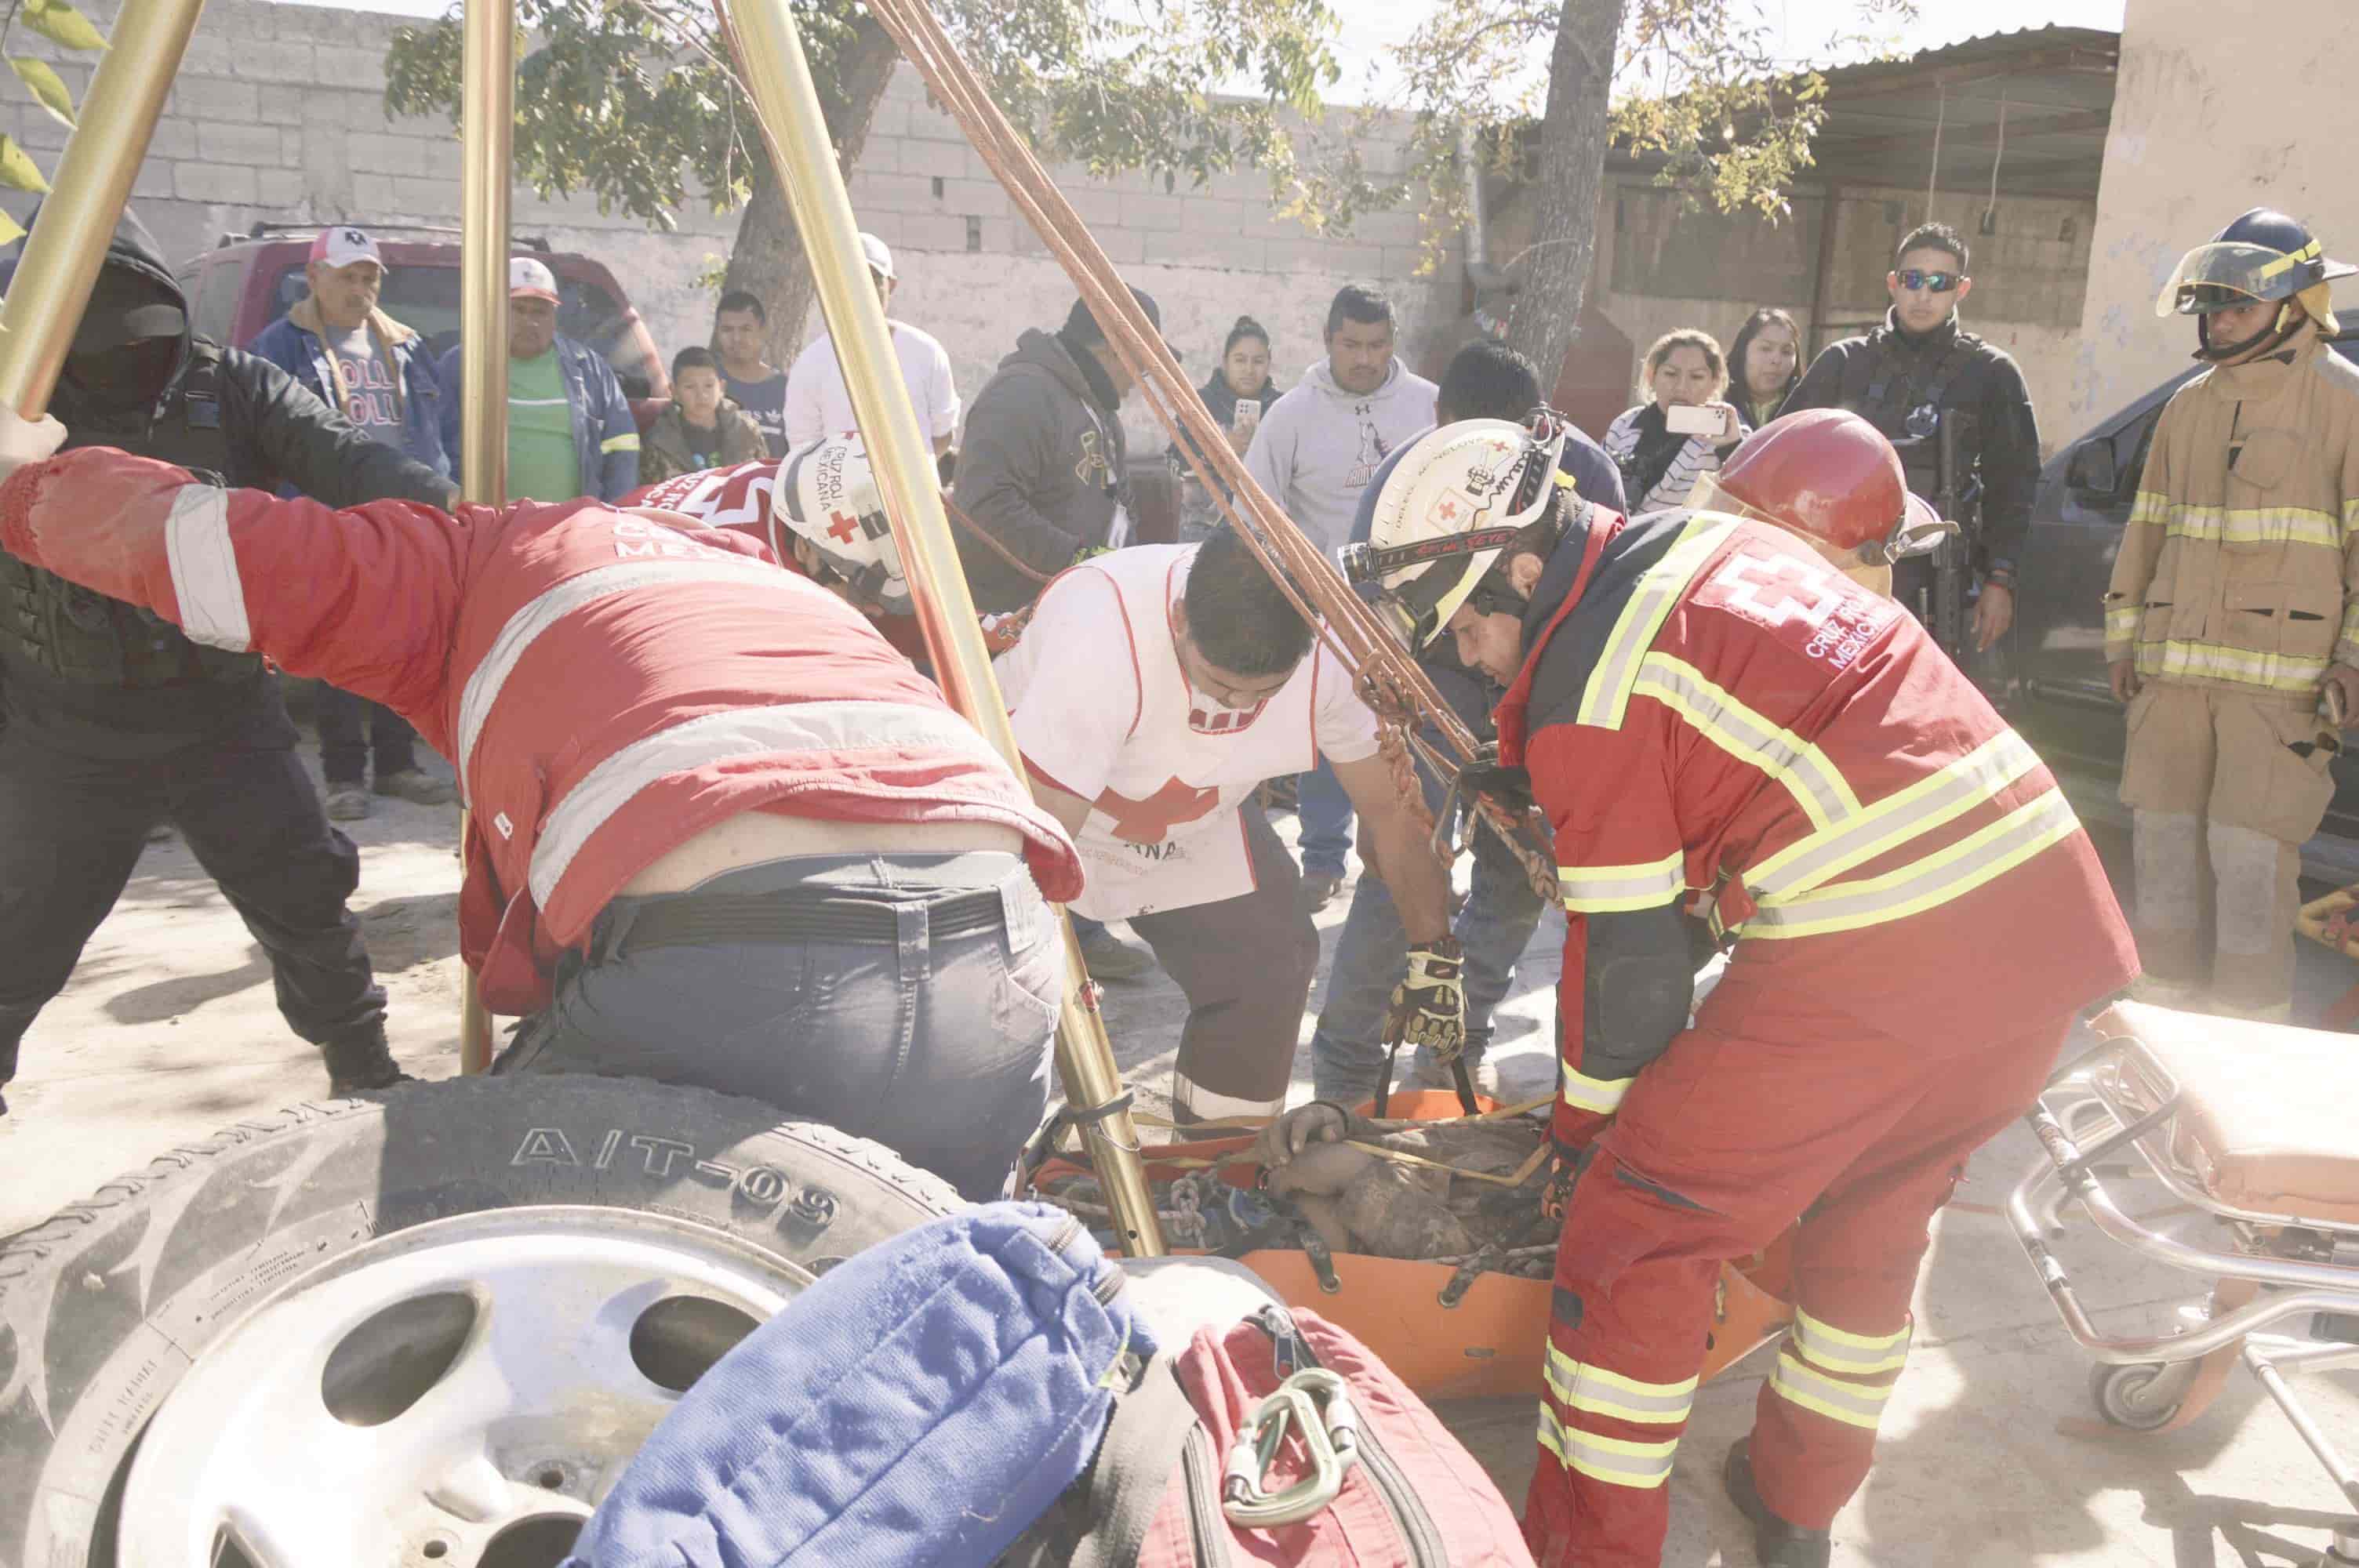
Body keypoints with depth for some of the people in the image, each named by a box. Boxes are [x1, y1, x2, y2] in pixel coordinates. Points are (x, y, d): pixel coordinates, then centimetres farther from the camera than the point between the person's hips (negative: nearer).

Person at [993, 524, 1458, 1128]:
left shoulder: (1326, 653, -25)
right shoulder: (1099, 630, -40)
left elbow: (1390, 806, -10)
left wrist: (1433, 955, -2)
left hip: (1195, 819, 4)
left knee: (1271, 965, -7)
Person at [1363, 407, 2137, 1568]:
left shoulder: (1585, 683, -7)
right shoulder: (1706, 538, 17)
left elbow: (1624, 960, -2)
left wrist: (1584, 1134, 13)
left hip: (1875, 958, -9)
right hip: (2050, 914, 10)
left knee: (1637, 1233, 4)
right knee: (1872, 1214, 26)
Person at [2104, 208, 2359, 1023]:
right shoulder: (2189, 404, 16)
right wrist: (2126, 639, 16)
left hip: (2280, 674, -6)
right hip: (2175, 666, 6)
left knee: (2251, 853, -6)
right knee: (2164, 835, 9)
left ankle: (2247, 1034, 4)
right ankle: (2165, 1009, 22)